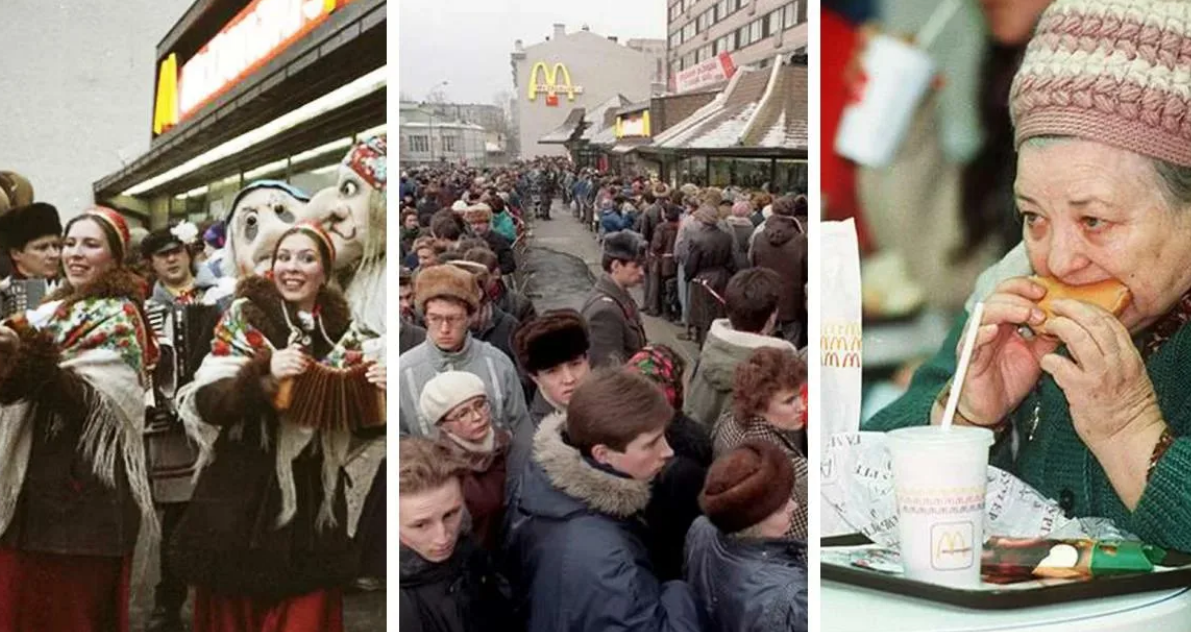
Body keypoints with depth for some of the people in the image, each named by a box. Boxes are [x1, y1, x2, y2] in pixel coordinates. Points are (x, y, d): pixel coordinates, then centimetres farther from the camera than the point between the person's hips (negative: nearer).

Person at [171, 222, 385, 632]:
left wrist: (376, 394, -9)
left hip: (313, 509, 2)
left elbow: (358, 425, 12)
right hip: (243, 502, -2)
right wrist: (264, 373, -28)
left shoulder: (344, 333, 5)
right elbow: (207, 405, -13)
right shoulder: (245, 318, -3)